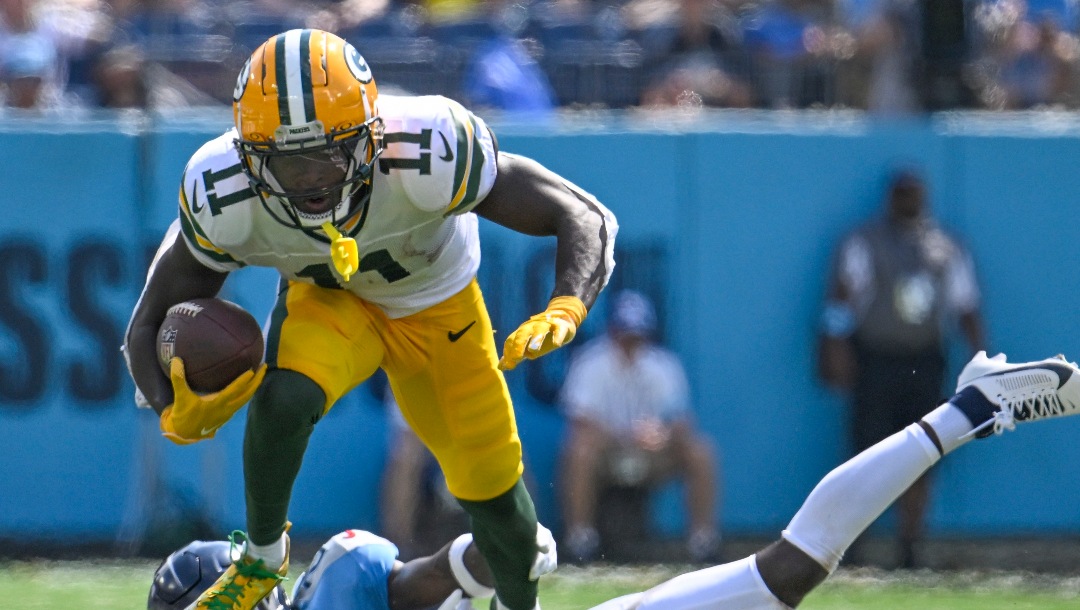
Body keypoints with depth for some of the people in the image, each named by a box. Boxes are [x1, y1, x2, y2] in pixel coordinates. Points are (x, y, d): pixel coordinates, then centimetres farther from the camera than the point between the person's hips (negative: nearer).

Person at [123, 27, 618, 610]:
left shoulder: (428, 158, -42)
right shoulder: (225, 198, -34)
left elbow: (584, 219, -35)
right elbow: (151, 324, -20)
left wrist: (564, 310, -55)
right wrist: (175, 416, -40)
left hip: (436, 305, 0)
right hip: (325, 300, 0)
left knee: (492, 490, 9)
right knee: (282, 399, -31)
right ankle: (261, 560, -3)